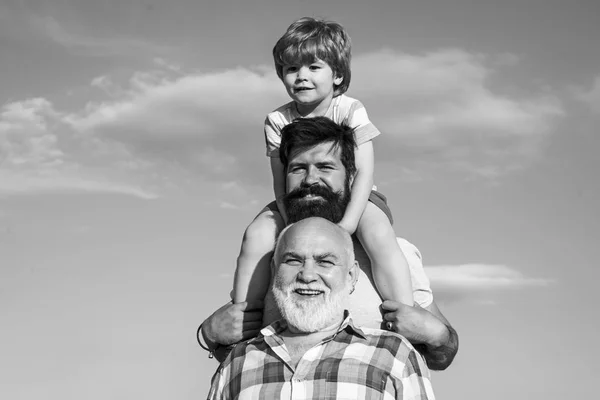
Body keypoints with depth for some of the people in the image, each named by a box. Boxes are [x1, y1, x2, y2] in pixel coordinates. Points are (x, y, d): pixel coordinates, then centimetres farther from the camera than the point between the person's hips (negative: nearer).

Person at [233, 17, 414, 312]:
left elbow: (364, 172, -18)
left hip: (351, 198, -2)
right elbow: (281, 182, -9)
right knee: (256, 235, -21)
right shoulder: (278, 121, -5)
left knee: (380, 237, -31)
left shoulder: (350, 111, -12)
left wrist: (345, 226, -28)